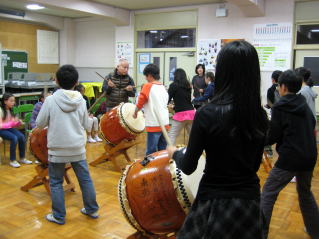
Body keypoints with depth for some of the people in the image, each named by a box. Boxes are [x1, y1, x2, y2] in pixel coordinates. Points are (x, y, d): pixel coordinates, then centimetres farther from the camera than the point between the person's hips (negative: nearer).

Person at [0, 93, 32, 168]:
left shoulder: (10, 110, 7)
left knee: (22, 137, -19)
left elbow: (13, 124, 10)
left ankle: (22, 158, -5)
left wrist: (18, 122, -10)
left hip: (10, 128, 6)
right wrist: (11, 123, -28)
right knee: (14, 138, -30)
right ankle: (12, 160, -17)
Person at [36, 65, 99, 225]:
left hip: (57, 149, -3)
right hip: (78, 148, 3)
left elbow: (40, 124, -4)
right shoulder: (81, 101, -2)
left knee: (56, 182, 12)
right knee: (85, 179, 15)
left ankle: (59, 216, 20)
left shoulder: (50, 100, -11)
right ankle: (92, 210, 28)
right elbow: (85, 125, 6)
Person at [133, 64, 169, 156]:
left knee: (151, 152, -1)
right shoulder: (163, 87, 13)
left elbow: (140, 102, -7)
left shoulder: (148, 86, -7)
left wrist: (135, 113, 11)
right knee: (162, 150, 14)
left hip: (154, 125, -7)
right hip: (165, 124, 7)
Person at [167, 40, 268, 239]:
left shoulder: (207, 114, -20)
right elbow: (255, 164, 7)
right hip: (250, 199, 5)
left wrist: (175, 153, 8)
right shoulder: (261, 116, -4)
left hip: (215, 201, -4)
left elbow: (188, 167, -12)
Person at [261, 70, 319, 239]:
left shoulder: (279, 107, -10)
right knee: (305, 192, 26)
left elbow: (273, 138, -10)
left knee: (268, 193, 3)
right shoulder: (304, 105, 8)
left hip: (290, 158, -7)